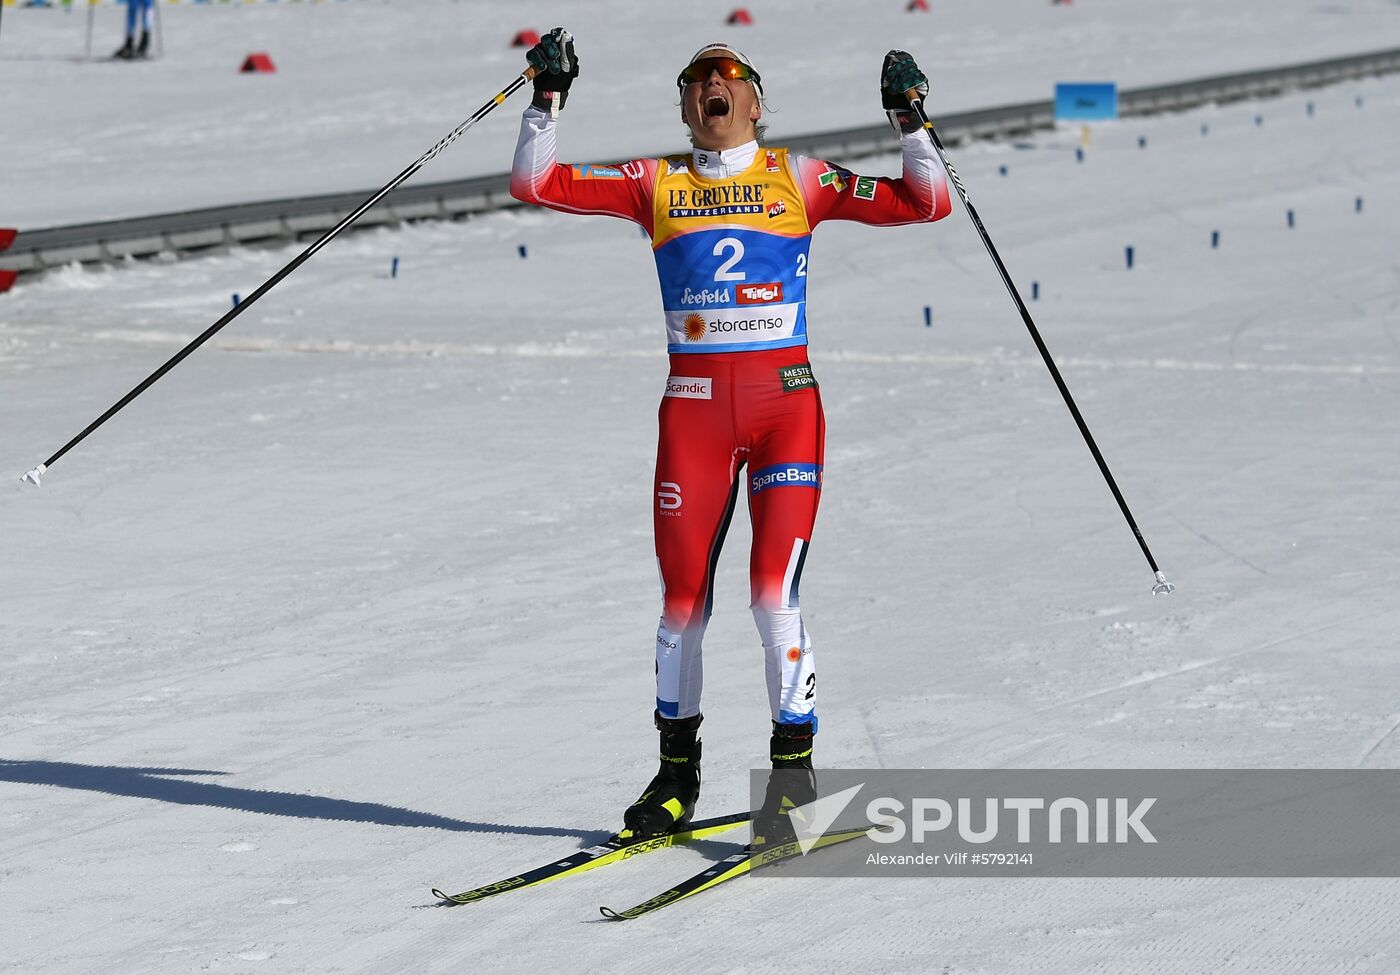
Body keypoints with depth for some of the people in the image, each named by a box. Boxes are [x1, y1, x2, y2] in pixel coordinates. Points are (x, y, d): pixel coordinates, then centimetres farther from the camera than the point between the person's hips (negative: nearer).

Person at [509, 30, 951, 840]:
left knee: (776, 591, -11)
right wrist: (549, 97, -3)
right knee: (683, 599, 3)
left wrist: (909, 118, -6)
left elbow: (927, 203, 3)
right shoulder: (657, 186, 11)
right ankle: (678, 773, 20)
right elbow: (535, 184, 5)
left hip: (786, 404, -2)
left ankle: (795, 771, 0)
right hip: (694, 408, 2)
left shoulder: (796, 179, 8)